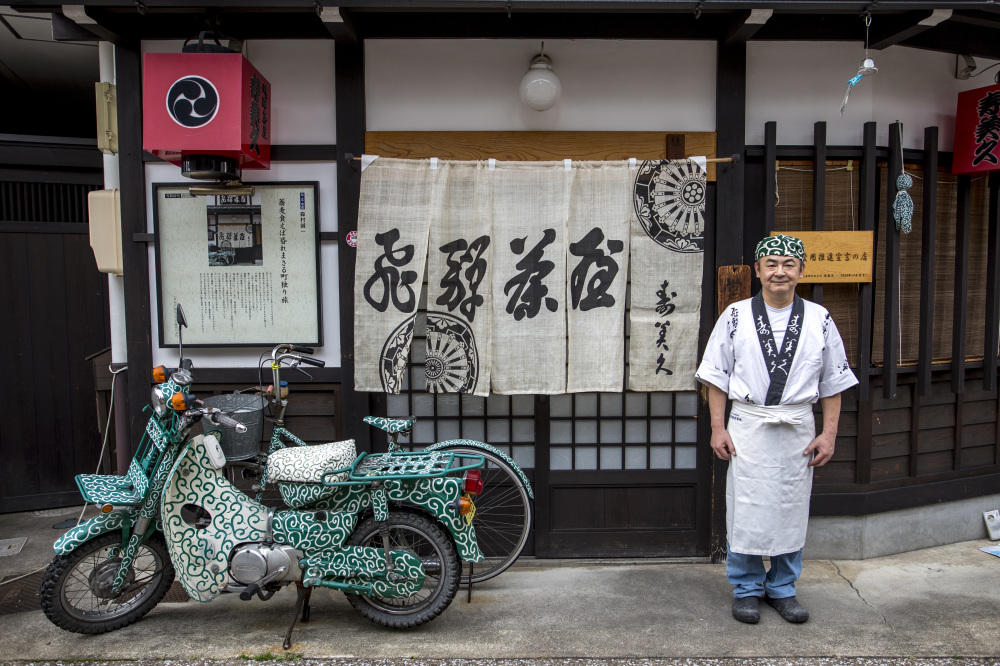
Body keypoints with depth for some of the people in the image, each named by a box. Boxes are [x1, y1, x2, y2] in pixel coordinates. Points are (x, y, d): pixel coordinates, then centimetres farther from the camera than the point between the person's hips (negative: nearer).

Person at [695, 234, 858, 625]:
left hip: (797, 430, 2)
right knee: (746, 510, 3)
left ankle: (782, 589, 27)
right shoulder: (736, 317, 0)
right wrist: (718, 428, -4)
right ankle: (746, 589, 21)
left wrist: (829, 433, 2)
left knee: (792, 511, 9)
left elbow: (833, 381, 7)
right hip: (748, 427, -1)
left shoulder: (819, 320, 4)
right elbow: (717, 376, 1)